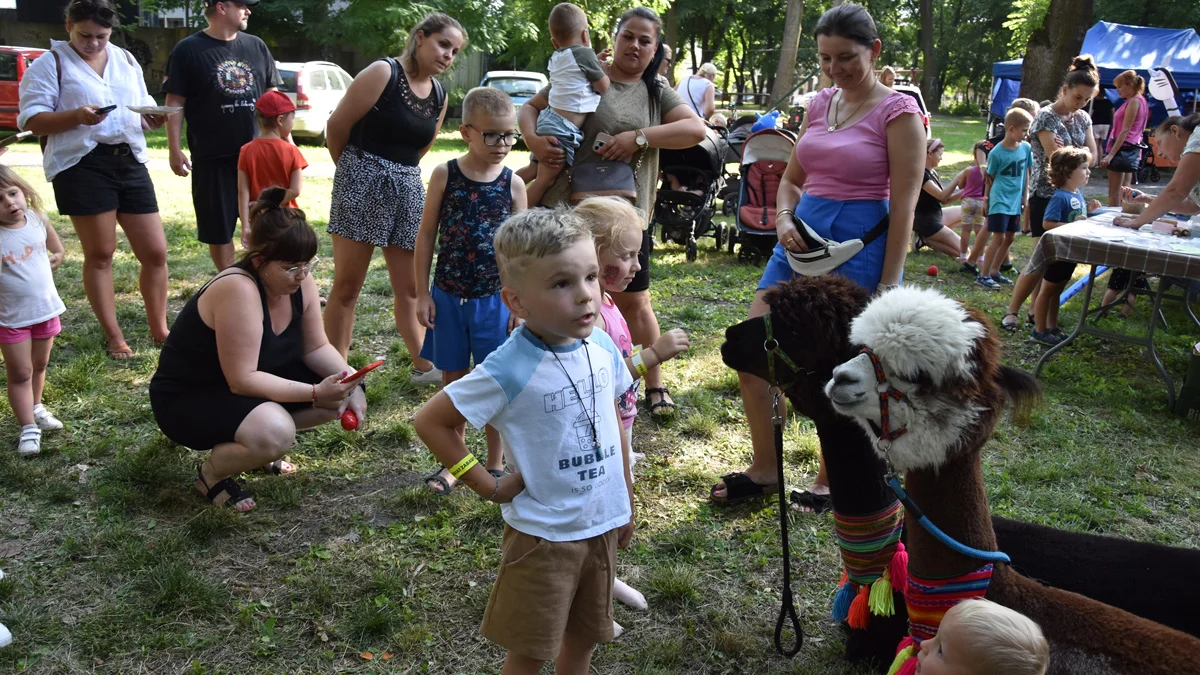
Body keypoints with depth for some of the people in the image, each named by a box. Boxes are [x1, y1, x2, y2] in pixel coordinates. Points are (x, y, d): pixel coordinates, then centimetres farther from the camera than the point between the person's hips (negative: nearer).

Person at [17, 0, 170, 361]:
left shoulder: (126, 60, 17)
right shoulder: (51, 64, 1)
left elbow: (143, 111, 22)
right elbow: (31, 119, -5)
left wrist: (153, 117, -2)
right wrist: (77, 115, -21)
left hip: (130, 161, 5)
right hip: (82, 165, -4)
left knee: (155, 252, 3)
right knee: (99, 254, 1)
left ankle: (159, 330, 18)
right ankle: (113, 336, 12)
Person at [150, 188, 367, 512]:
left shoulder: (299, 281, -9)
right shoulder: (238, 290, -32)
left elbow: (316, 347, -2)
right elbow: (242, 380, -32)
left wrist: (348, 379, -20)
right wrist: (315, 392, -34)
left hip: (250, 383, 8)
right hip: (188, 399, -8)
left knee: (340, 397, -7)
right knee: (274, 432, -35)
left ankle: (259, 441, 12)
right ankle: (212, 472, -3)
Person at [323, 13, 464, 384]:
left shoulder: (439, 95, 9)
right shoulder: (383, 73, -10)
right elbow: (337, 126, -6)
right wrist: (354, 168, 9)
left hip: (408, 187, 6)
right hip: (363, 182, -6)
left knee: (410, 286, 11)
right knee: (347, 284, 0)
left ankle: (424, 365, 20)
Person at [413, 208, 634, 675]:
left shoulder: (602, 347, -7)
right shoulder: (510, 370, -25)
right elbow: (430, 422, -18)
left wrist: (627, 502, 13)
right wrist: (488, 487, -16)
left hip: (604, 523, 5)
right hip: (543, 533, -5)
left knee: (584, 636, 23)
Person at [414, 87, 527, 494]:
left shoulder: (513, 184, -2)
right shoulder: (445, 175, -4)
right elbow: (427, 235, 1)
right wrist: (423, 293, -2)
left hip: (494, 299, 0)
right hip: (448, 297, 0)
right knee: (452, 379, 11)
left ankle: (496, 466, 23)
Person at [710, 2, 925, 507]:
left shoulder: (898, 112, -8)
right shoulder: (820, 105, 11)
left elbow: (904, 206, -11)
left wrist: (888, 286, -14)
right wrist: (783, 220, -2)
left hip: (860, 245, -7)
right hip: (803, 238, 7)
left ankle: (829, 481, 25)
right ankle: (764, 470, 20)